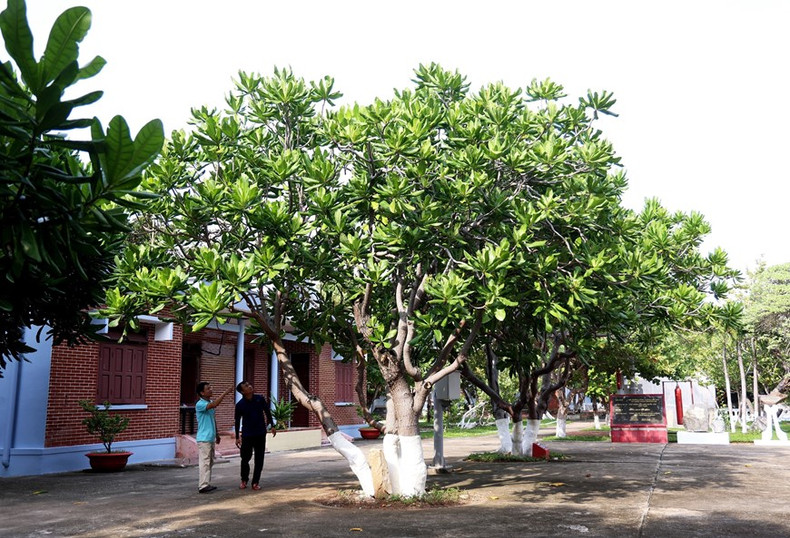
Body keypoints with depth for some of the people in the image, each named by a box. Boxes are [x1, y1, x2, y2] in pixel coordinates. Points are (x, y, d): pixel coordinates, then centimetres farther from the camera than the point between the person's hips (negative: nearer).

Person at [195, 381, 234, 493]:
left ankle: (207, 484, 20)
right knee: (204, 462, -8)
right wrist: (226, 393, -32)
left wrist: (216, 433, 22)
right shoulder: (200, 404, -16)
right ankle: (203, 486, -5)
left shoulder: (210, 402, 12)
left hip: (211, 438, 9)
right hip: (204, 438, -9)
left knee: (210, 462, 13)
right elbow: (214, 404, -34)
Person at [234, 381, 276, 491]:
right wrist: (237, 437, 2)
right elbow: (237, 421, 0)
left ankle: (256, 482, 14)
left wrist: (272, 426, 7)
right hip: (247, 435, -1)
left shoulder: (260, 399, -4)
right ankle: (244, 480, 26)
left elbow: (267, 412, 8)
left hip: (260, 434, 1)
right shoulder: (240, 405, -9)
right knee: (245, 458, 3)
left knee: (259, 459, 3)